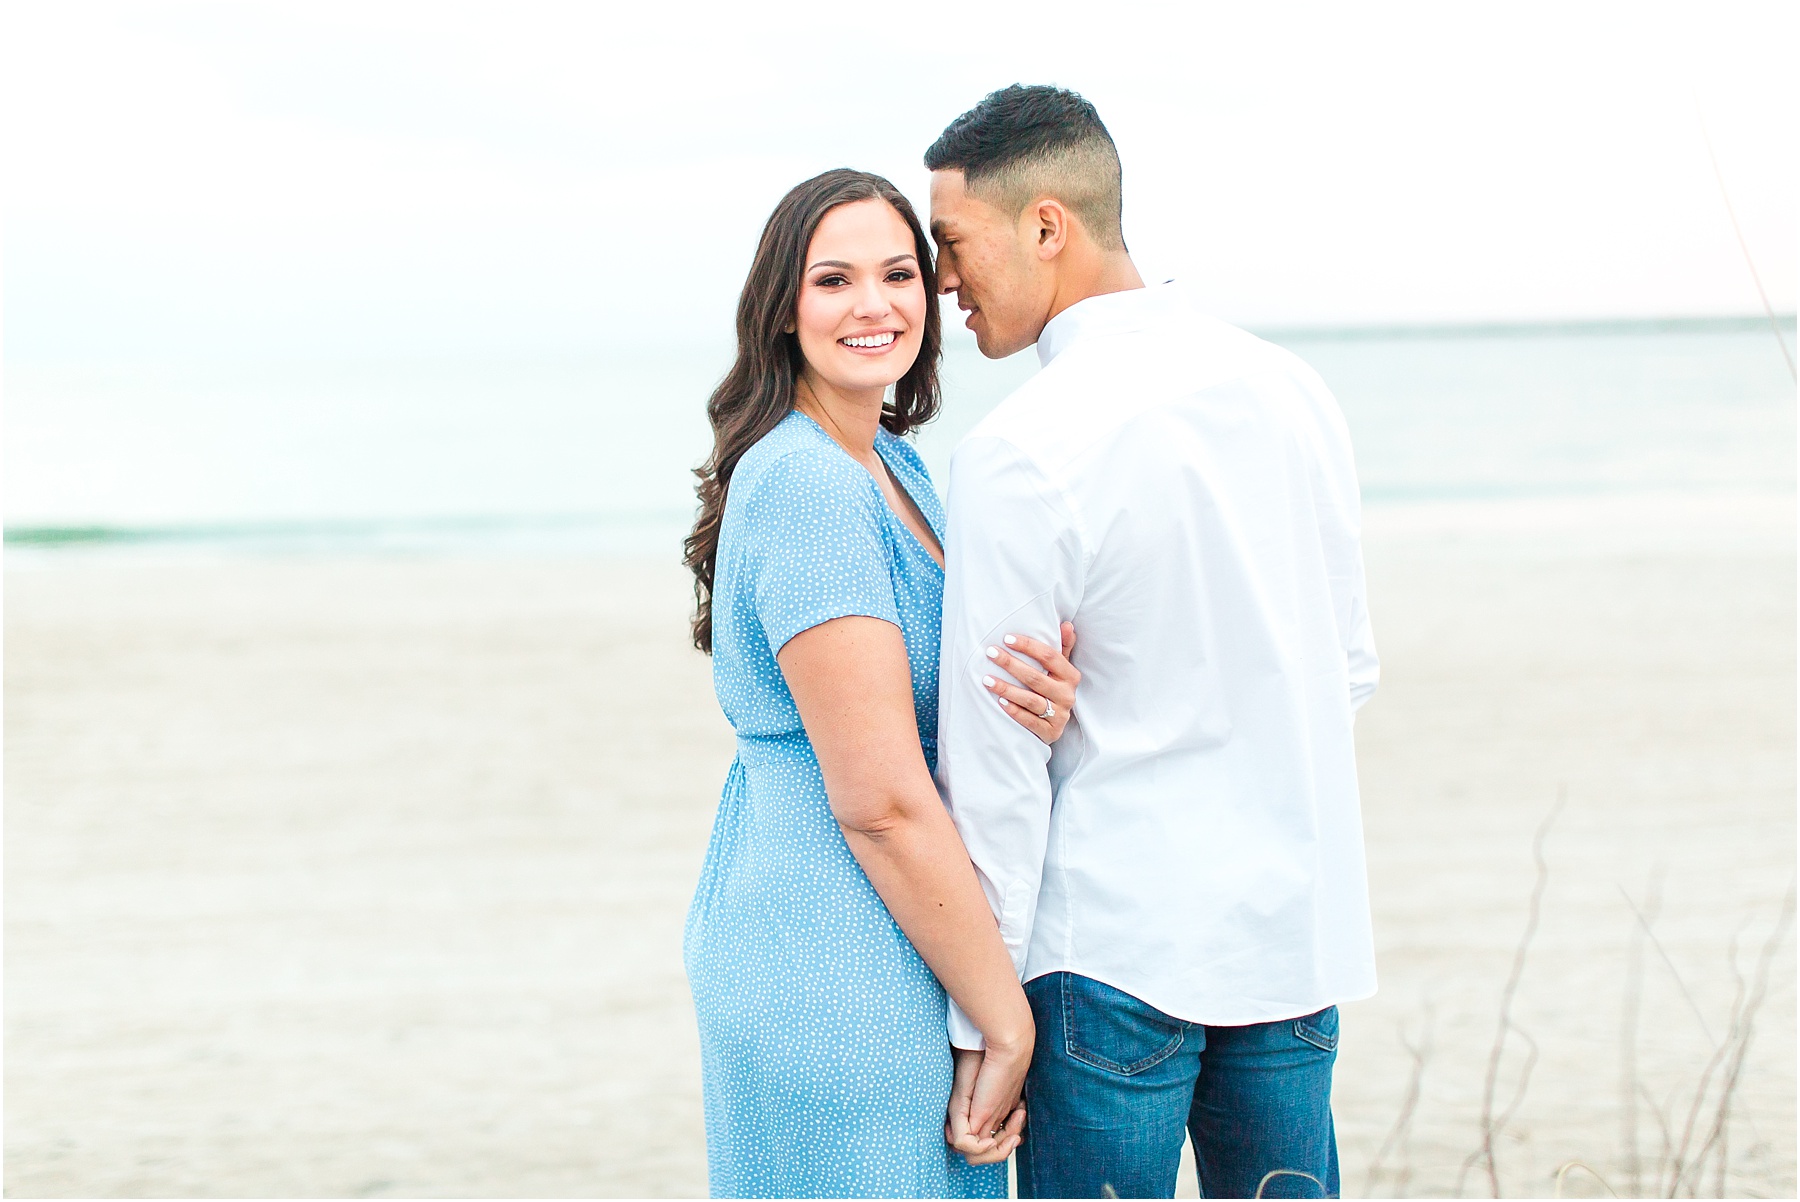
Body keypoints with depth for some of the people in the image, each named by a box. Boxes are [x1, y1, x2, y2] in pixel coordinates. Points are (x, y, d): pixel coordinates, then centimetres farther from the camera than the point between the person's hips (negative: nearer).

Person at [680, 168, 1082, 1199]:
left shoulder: (896, 466, 11)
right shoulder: (802, 486, -18)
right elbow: (880, 799, -21)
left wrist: (1044, 710, -10)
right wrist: (1009, 1024, -15)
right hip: (837, 975, -10)